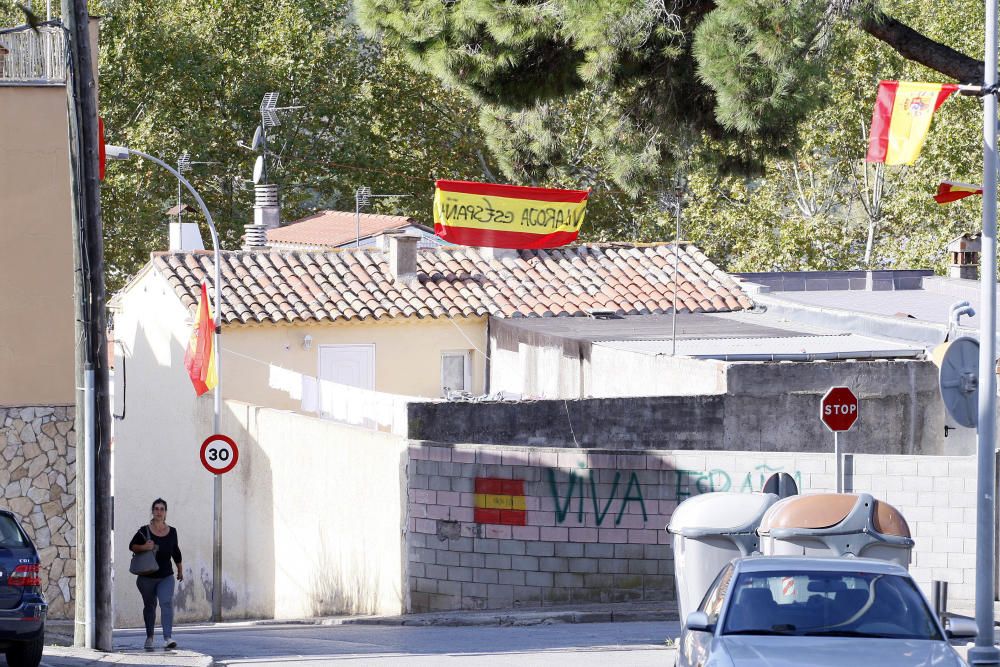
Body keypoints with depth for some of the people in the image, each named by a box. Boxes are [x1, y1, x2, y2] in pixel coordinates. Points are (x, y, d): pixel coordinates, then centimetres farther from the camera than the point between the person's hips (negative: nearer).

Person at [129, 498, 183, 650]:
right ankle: (149, 637, 28)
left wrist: (180, 570, 24)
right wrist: (143, 547, -20)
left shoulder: (171, 532, 2)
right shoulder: (144, 531, -6)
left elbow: (175, 551, 16)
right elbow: (132, 546, 1)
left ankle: (168, 638, -25)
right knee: (149, 606, 11)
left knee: (167, 603, -17)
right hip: (147, 577, -1)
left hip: (166, 576, 1)